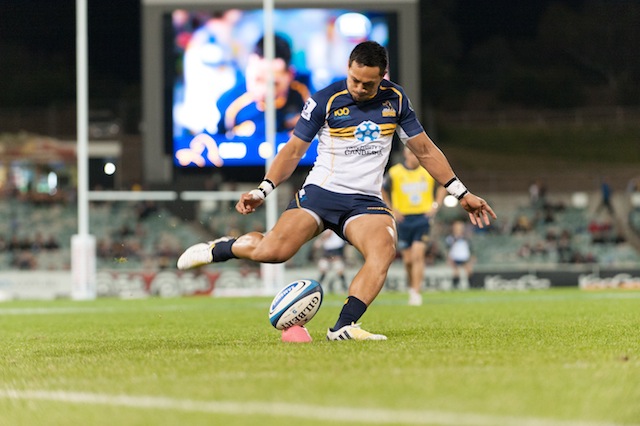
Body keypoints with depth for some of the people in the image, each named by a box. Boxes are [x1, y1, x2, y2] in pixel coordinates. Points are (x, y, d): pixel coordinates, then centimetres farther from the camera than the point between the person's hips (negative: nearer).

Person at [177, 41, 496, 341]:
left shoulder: (395, 99, 5)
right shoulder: (325, 100, -5)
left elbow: (425, 150, 15)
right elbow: (293, 150, 4)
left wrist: (461, 193, 14)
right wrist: (263, 190, -7)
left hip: (366, 201, 2)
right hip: (320, 192, -2)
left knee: (384, 250, -30)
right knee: (274, 250, -22)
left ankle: (344, 326, -37)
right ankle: (222, 248, 10)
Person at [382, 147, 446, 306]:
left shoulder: (429, 170, 0)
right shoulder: (394, 173, -4)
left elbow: (443, 184, 16)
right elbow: (382, 191, 9)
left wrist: (436, 204, 5)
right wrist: (391, 209, -1)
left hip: (423, 217, -1)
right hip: (403, 219, 1)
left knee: (418, 256, -14)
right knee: (408, 260, 4)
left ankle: (416, 293, -13)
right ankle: (412, 286, 31)